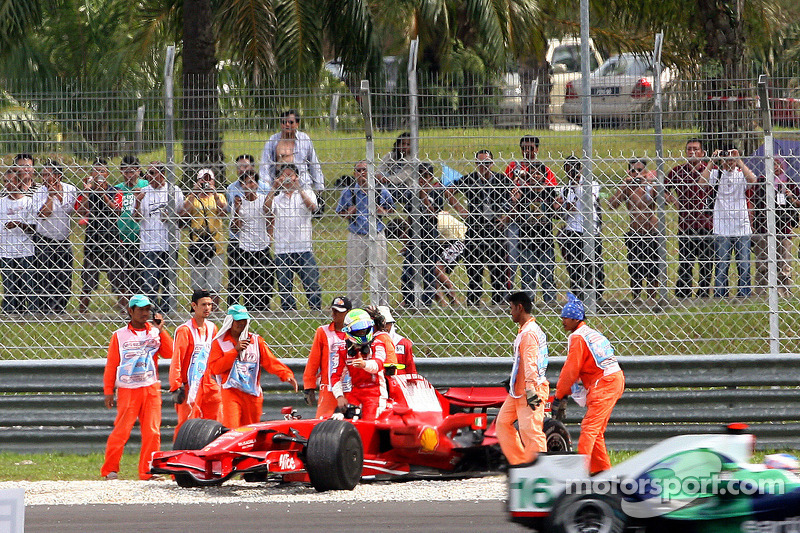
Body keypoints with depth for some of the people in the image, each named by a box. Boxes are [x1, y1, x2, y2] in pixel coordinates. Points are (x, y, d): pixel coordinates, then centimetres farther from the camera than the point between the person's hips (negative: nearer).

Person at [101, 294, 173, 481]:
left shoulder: (155, 333, 12)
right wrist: (108, 392, 1)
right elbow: (111, 365, 5)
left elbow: (169, 353, -2)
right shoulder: (119, 336, 5)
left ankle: (148, 471, 4)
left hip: (151, 389, 3)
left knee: (152, 432, -2)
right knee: (121, 430, -8)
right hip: (127, 390, -3)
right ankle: (110, 470, 1)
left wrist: (160, 330, -6)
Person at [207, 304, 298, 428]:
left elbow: (270, 362, 4)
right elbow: (214, 368, -6)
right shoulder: (219, 343, 5)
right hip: (231, 393, -4)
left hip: (253, 394, 4)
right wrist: (235, 351, -11)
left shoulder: (256, 340, 13)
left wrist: (286, 375, -13)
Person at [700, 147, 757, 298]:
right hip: (722, 229, 0)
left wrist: (739, 161, -17)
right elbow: (703, 181, -13)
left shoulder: (741, 173, 4)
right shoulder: (716, 173, 5)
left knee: (744, 266, 1)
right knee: (721, 267, 0)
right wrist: (712, 162, -12)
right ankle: (719, 296, 4)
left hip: (742, 228, 0)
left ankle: (744, 296, 8)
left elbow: (752, 180, -17)